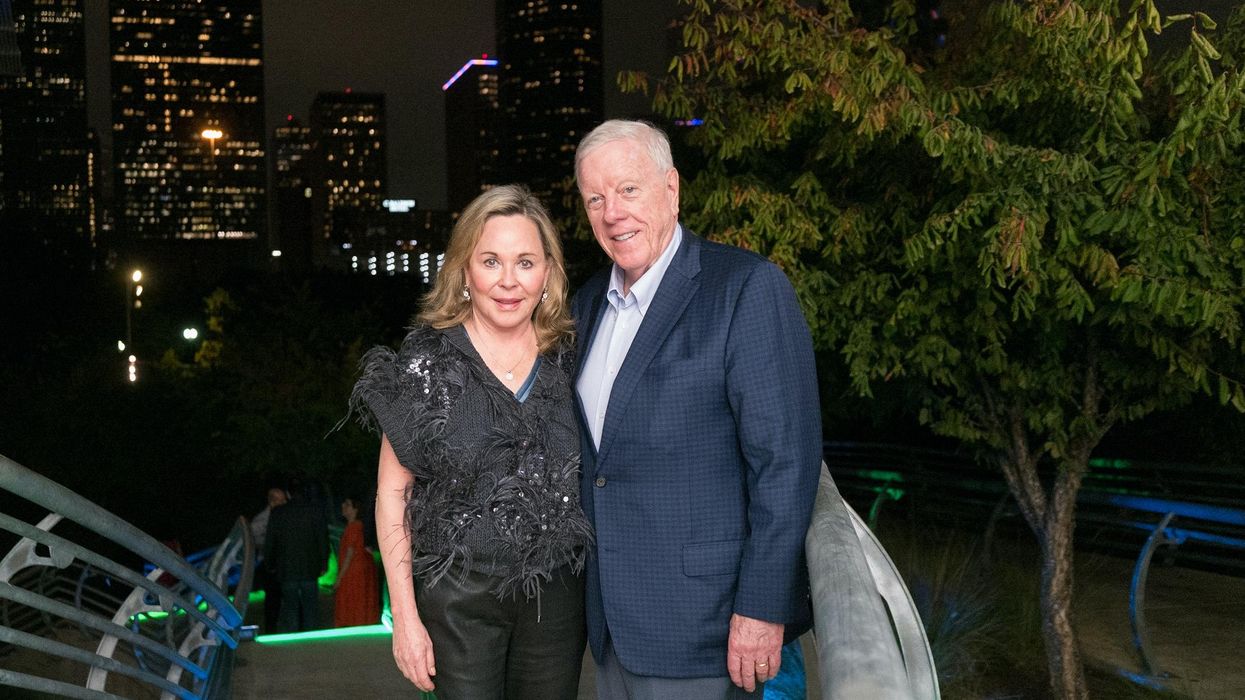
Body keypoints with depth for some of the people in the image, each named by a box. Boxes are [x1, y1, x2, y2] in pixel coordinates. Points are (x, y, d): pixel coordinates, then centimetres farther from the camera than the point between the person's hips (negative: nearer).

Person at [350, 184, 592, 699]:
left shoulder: (569, 361, 1)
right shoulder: (427, 365, -7)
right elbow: (392, 494, -5)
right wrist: (405, 617, -8)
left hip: (556, 597, 3)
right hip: (459, 598, -3)